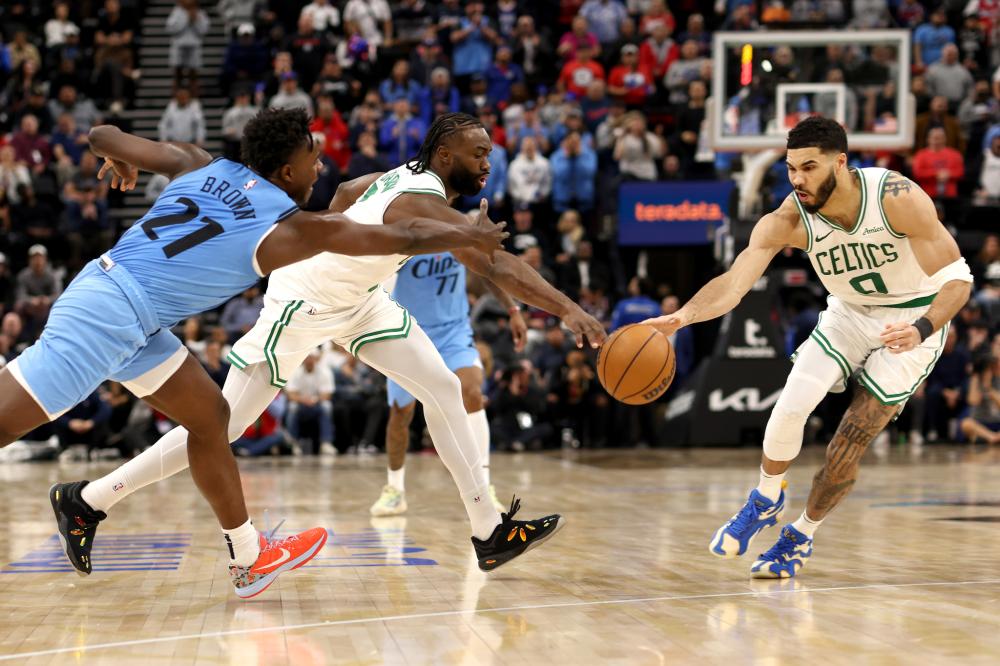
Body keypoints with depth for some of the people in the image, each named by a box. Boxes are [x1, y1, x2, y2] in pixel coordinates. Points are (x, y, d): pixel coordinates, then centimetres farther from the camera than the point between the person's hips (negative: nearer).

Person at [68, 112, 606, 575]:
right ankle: (91, 500, 4)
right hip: (301, 304, -10)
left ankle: (489, 531, 3)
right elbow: (498, 268, -39)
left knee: (443, 388, 1)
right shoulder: (424, 202, -29)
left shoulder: (411, 175, -1)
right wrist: (568, 312, -45)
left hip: (355, 297, 10)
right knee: (222, 426, -7)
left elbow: (346, 193, 18)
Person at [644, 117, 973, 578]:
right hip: (849, 313, 3)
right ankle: (766, 501, 17)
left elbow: (958, 278, -26)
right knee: (789, 407, -13)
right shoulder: (789, 219, -22)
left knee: (854, 436, -9)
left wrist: (920, 330, -44)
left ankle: (801, 536, 13)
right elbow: (734, 281, -32)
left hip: (915, 318, -3)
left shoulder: (897, 198, -30)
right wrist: (681, 317, -51)